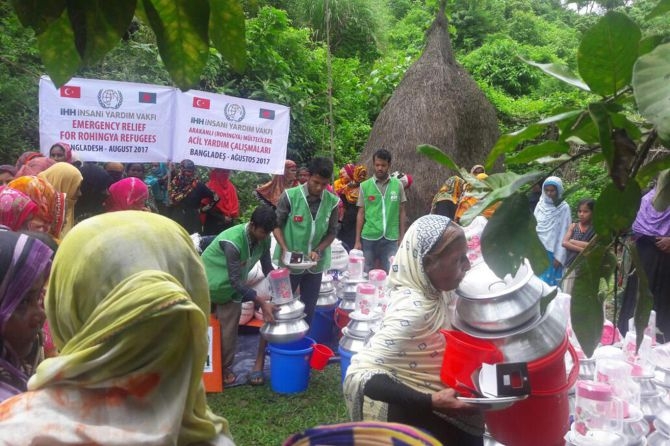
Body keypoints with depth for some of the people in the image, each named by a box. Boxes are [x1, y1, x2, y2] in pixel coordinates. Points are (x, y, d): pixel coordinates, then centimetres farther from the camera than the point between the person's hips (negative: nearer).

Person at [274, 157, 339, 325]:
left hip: (315, 264, 2)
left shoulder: (332, 202, -6)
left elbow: (332, 232, 3)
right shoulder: (290, 196, -13)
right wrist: (284, 249, -15)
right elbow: (277, 224, -4)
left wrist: (318, 251, -12)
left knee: (309, 309, 12)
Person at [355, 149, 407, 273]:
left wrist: (402, 237, 2)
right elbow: (361, 214, 4)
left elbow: (401, 212, 6)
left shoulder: (398, 185, 2)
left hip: (391, 238, 0)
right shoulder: (365, 186, 1)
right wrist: (357, 240, 1)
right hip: (369, 238, 0)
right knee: (365, 273, 9)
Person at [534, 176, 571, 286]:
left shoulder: (564, 208, -5)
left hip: (551, 252, -4)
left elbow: (563, 233, -7)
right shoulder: (540, 204, 6)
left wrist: (559, 257, -10)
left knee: (548, 282, -2)